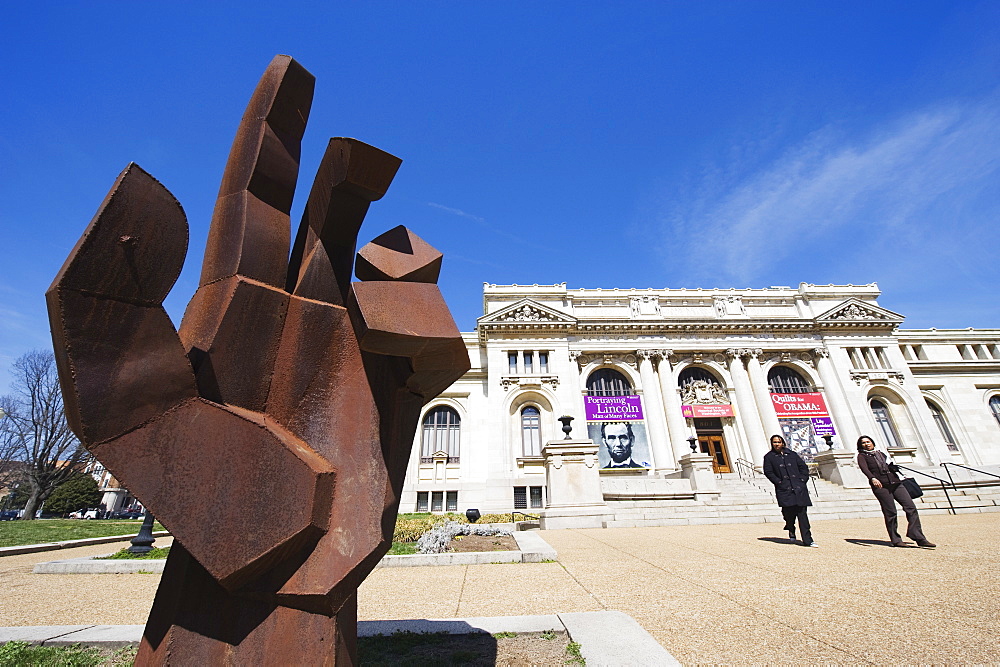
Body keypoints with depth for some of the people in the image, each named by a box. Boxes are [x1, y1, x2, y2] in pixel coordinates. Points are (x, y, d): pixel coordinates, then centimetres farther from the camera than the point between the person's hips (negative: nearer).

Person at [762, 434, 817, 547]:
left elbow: (804, 467, 16)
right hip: (784, 489, -2)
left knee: (802, 513, -3)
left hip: (799, 488, 2)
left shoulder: (792, 454, 14)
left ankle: (807, 540, 1)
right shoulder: (769, 457, 6)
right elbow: (768, 472, 1)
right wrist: (778, 482, -8)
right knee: (789, 511, -7)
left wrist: (802, 480, 4)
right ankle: (791, 531, 23)